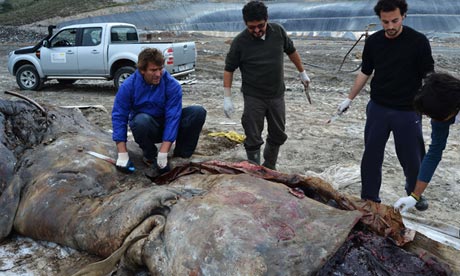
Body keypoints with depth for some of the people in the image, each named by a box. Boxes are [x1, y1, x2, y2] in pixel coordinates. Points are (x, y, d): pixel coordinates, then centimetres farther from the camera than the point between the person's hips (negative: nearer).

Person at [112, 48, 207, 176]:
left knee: (198, 112, -22)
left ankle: (180, 156, -12)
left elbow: (173, 117, -24)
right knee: (142, 120, -38)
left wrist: (163, 154, -31)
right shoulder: (128, 86, -16)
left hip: (167, 127, 1)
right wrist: (122, 154, -22)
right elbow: (119, 117, -15)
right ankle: (150, 156, -9)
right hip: (146, 127, -1)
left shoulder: (172, 85, -20)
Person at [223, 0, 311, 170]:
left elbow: (291, 51, 12)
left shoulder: (278, 31, -5)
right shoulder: (240, 42, -13)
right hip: (253, 97, -3)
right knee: (253, 139, -1)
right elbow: (229, 69, -6)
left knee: (278, 135, 14)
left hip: (277, 95, 4)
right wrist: (227, 98, -10)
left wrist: (302, 73, 19)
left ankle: (269, 168, 33)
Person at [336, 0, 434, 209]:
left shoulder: (418, 41, -11)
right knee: (371, 155, 6)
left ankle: (415, 193, 36)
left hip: (407, 111, -2)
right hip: (378, 108, 3)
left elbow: (429, 76, -7)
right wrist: (349, 99, 12)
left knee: (411, 157, 8)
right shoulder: (373, 41, 0)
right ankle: (370, 198, 20)